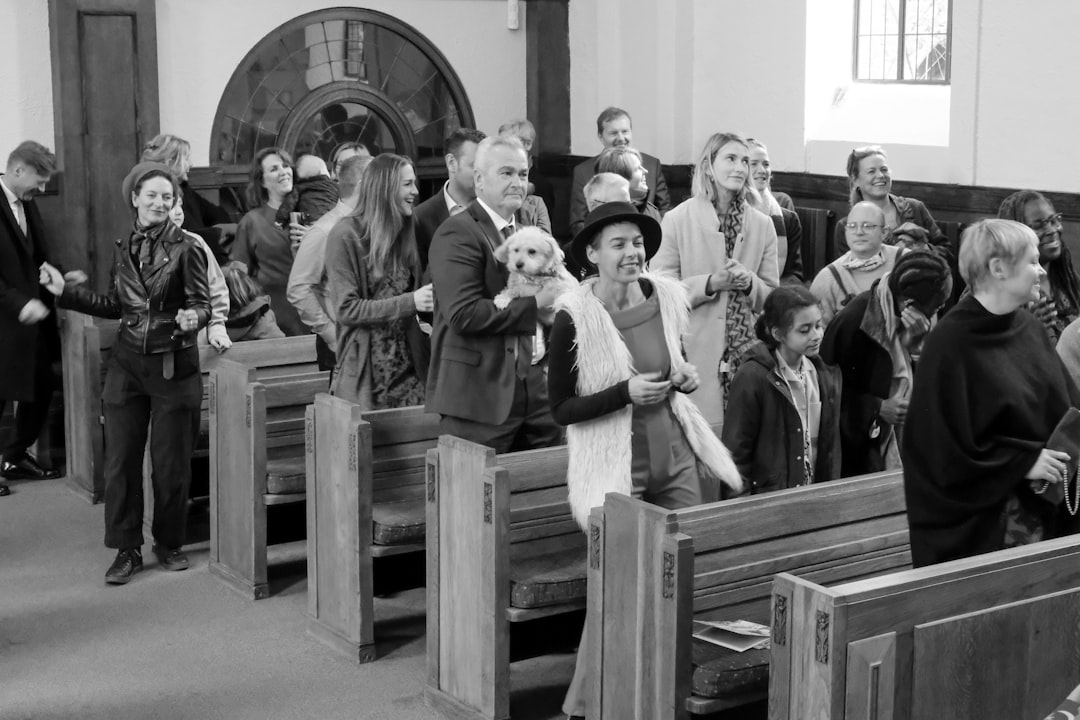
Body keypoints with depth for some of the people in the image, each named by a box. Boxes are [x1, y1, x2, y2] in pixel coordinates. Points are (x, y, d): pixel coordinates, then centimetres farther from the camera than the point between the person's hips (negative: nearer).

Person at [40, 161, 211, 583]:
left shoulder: (185, 249, -6)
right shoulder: (123, 249, 8)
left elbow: (202, 304, -7)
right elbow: (115, 306, 15)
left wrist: (192, 319, -29)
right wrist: (65, 292, 13)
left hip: (173, 366, -4)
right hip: (128, 363, 4)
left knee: (170, 462, 4)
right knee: (120, 459, 3)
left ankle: (169, 544, 22)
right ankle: (127, 549, 14)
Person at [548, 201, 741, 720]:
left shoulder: (667, 297, 1)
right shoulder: (574, 317, -14)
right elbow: (561, 409, -10)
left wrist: (684, 378, -2)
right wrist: (626, 392, -20)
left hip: (675, 456, 5)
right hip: (615, 467, -5)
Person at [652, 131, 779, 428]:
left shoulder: (762, 225, 9)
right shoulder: (678, 219, -1)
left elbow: (772, 297, 12)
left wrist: (749, 283, -9)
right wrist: (710, 283, -16)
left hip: (747, 353, 3)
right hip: (695, 354, -3)